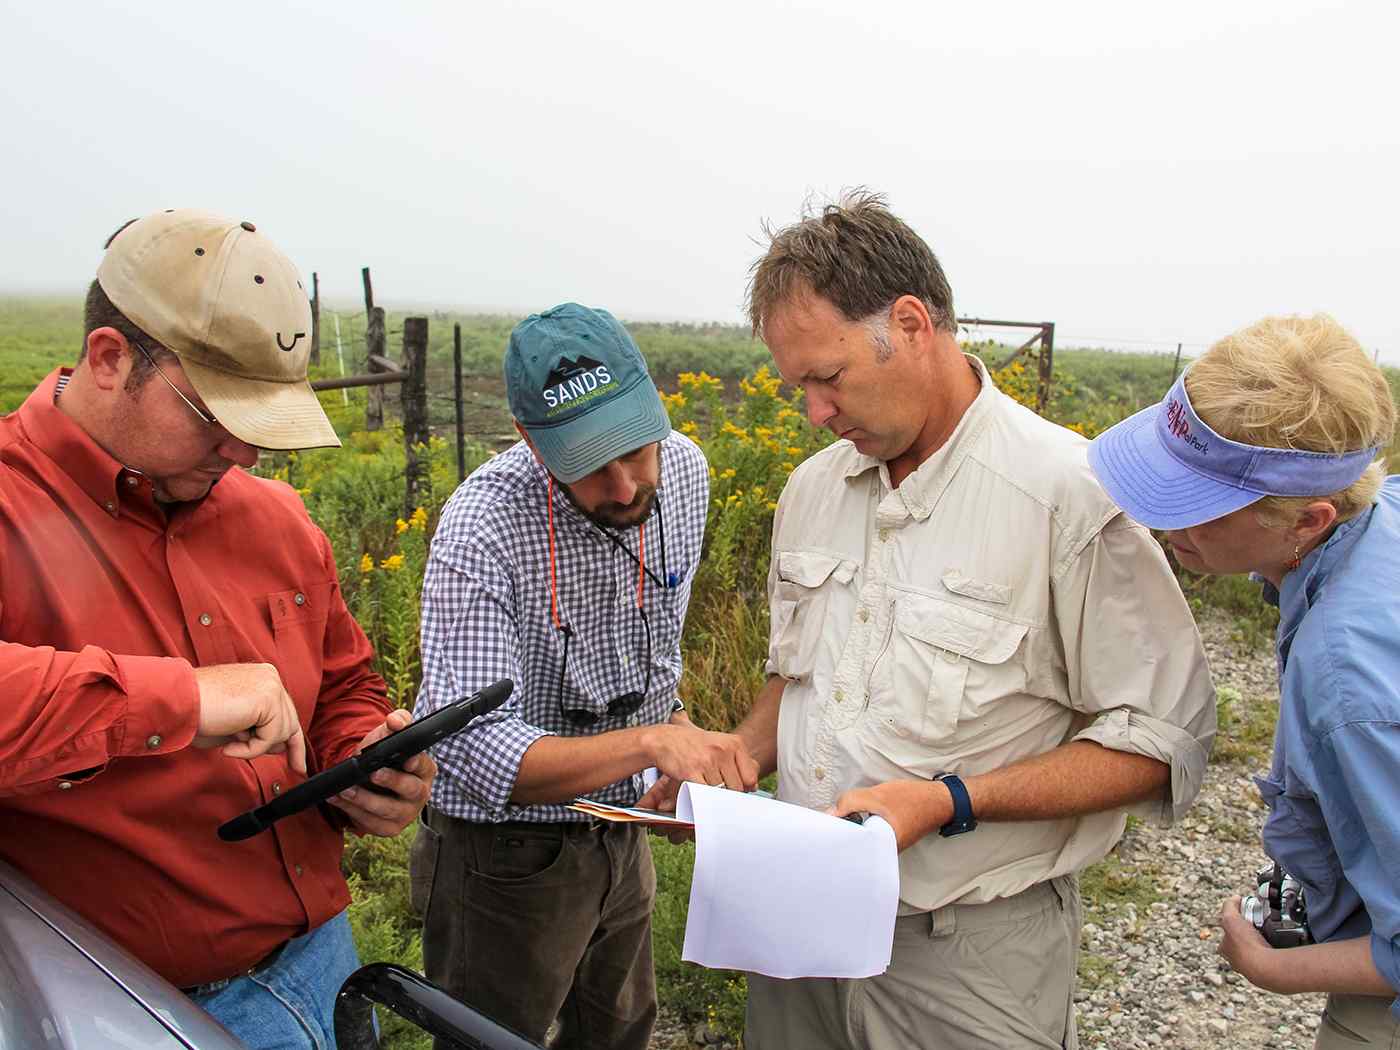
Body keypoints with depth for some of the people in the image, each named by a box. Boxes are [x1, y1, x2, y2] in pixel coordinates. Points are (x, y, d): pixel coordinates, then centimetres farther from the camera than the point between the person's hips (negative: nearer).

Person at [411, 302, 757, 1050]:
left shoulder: (683, 469, -8)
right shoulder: (482, 529, -29)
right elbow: (477, 753, -33)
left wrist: (678, 721, -2)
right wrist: (649, 741, -43)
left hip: (621, 835, 6)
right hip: (505, 852, -5)